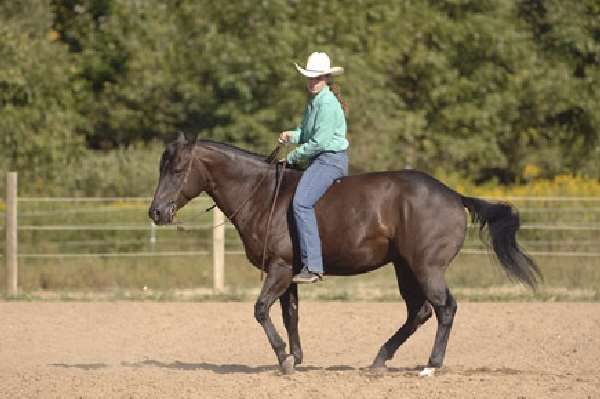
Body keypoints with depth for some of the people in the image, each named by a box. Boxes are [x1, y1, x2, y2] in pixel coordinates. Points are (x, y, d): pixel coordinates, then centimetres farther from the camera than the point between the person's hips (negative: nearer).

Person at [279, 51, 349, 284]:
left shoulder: (328, 103, -16)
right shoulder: (313, 101, 15)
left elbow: (319, 142, -20)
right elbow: (307, 133, 25)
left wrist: (292, 157, -10)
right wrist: (291, 136, 3)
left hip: (330, 159, -11)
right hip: (318, 160, 11)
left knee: (301, 202, -28)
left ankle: (312, 266, -34)